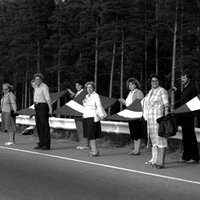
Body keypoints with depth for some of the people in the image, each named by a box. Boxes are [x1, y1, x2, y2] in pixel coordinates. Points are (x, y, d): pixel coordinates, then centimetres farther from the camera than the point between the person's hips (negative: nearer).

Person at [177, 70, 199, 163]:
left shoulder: (192, 88, -8)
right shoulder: (184, 89, 18)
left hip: (189, 116, -8)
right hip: (183, 116, 8)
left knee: (190, 136, -5)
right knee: (185, 137, 10)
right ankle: (186, 157, 14)